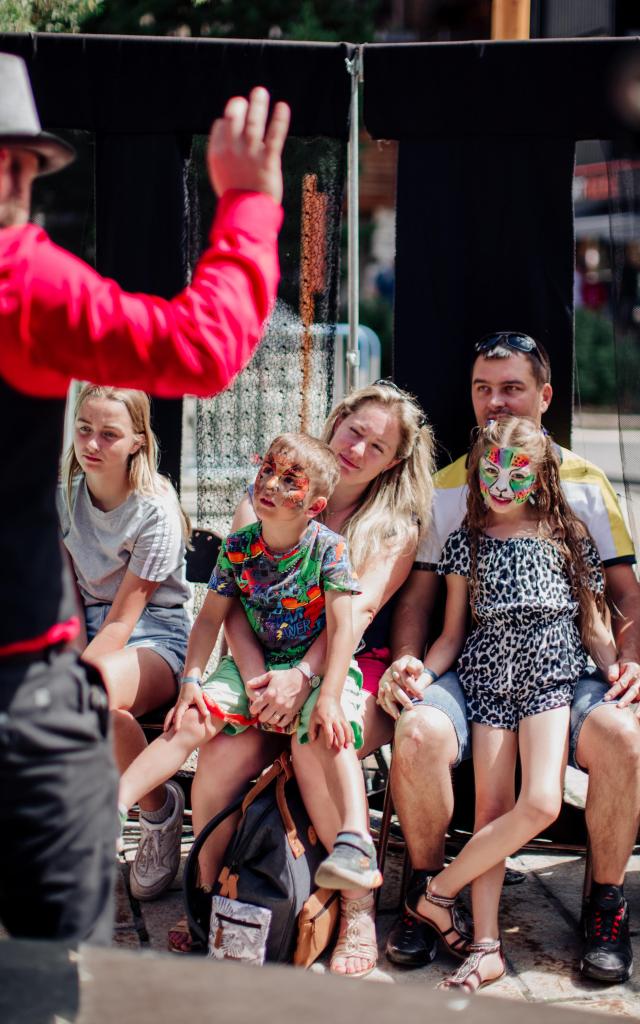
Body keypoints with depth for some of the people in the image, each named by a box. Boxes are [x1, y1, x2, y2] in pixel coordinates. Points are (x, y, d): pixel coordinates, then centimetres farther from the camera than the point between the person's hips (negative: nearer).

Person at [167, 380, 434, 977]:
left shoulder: (398, 525, 6)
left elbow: (361, 608, -10)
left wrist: (303, 675, -25)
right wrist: (256, 674, -17)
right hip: (270, 665, 2)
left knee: (315, 738, -36)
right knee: (223, 754, -29)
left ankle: (358, 907, -21)